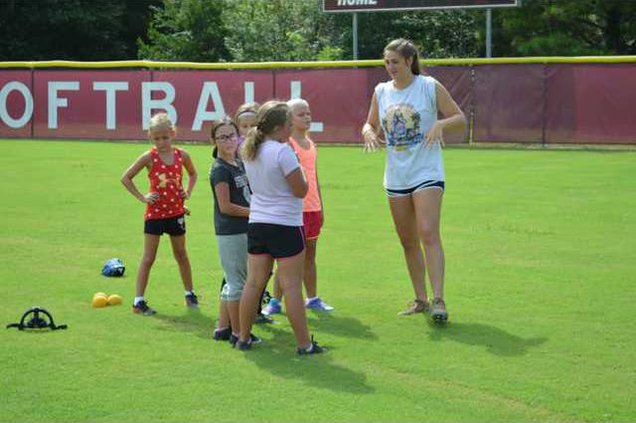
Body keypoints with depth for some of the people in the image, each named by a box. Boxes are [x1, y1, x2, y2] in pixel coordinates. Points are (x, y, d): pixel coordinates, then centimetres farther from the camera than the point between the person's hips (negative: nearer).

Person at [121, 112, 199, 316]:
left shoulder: (181, 155, -1)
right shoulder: (149, 157, -11)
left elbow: (193, 173, 19)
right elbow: (126, 178, -8)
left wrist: (188, 192, 3)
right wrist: (142, 197, -12)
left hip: (176, 212, 3)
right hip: (154, 213, -3)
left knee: (181, 255, 16)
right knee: (148, 258, -3)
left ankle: (189, 293, 29)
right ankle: (139, 300, -1)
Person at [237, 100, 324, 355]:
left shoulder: (249, 151, 7)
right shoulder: (282, 152, -16)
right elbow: (300, 190, -14)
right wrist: (301, 174, 4)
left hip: (257, 224, 7)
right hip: (284, 225, -7)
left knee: (254, 283, 12)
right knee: (292, 286, -4)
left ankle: (243, 337, 18)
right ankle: (304, 344, 0)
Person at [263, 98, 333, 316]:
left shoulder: (310, 143, 14)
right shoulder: (287, 144, -8)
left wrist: (320, 208, 19)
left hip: (313, 207, 7)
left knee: (309, 255, 14)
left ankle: (312, 298, 21)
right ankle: (275, 301, 0)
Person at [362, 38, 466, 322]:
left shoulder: (430, 87, -4)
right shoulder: (381, 91, 8)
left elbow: (461, 119, -1)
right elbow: (370, 125, 19)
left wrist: (440, 124, -21)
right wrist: (369, 132, -5)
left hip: (426, 172, -5)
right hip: (395, 177, 5)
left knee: (428, 235, -18)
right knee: (408, 241, 9)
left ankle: (438, 300, -21)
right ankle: (420, 299, 20)